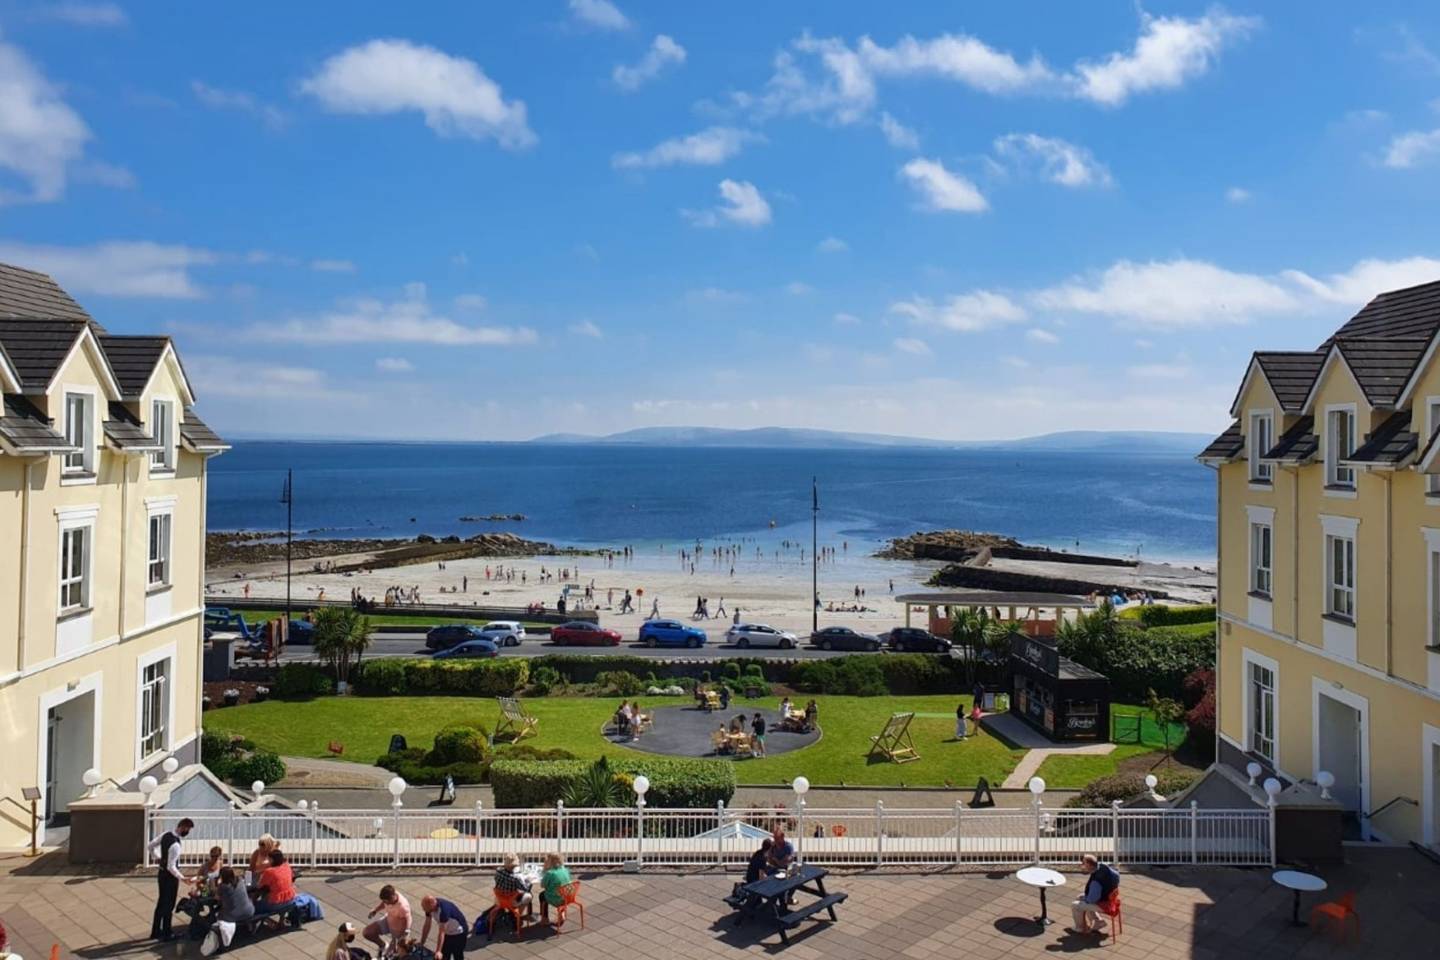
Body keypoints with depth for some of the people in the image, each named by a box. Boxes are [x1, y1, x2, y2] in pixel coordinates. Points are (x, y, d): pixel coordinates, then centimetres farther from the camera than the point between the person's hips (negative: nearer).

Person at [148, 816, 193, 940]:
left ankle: (155, 932, 28)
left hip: (162, 873, 9)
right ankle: (166, 934, 15)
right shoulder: (175, 845, -31)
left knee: (161, 903, 18)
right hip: (170, 876, -9)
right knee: (169, 905, 5)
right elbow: (171, 867, -27)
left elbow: (151, 846, 9)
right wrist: (182, 878, -23)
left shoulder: (166, 834, -4)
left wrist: (157, 858, 15)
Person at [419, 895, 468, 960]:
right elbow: (427, 926, -3)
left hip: (459, 934, -7)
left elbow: (441, 932, -36)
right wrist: (421, 944, 1)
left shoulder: (444, 909, -37)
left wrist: (438, 951, -35)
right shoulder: (430, 908, -15)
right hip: (448, 933, 7)